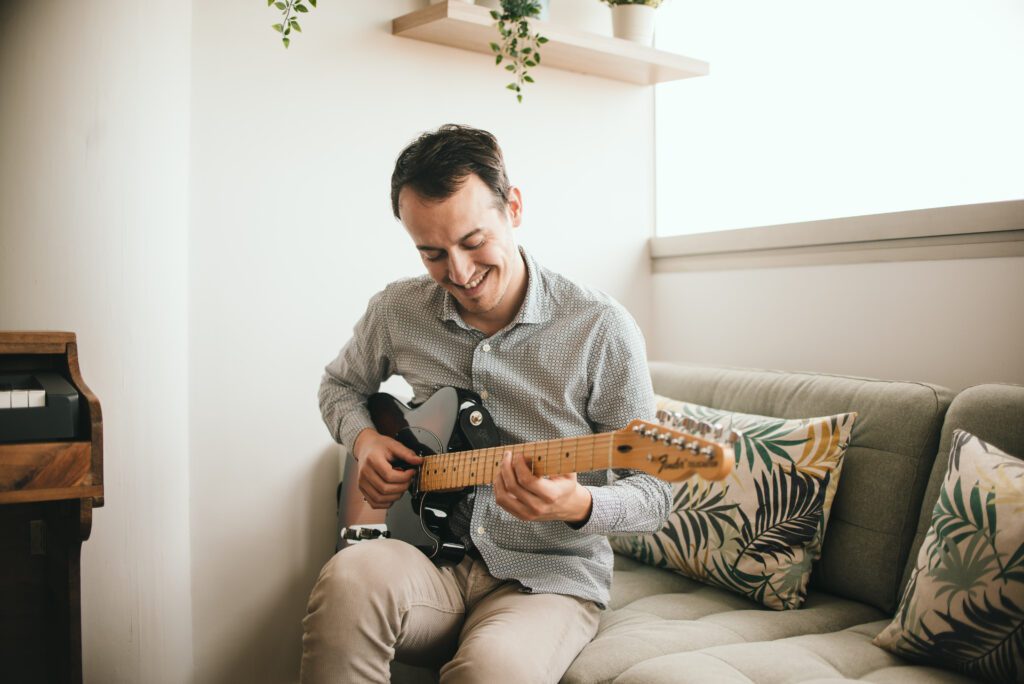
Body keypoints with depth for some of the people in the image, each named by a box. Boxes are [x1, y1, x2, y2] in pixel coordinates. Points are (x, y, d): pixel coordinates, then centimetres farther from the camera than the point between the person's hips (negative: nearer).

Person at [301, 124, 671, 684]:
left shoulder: (602, 329, -10)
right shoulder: (397, 311, 1)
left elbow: (652, 496, -6)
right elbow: (340, 385, 22)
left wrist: (577, 505, -28)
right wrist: (363, 439, -1)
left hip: (549, 577, -3)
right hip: (434, 560, 3)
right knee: (352, 576, -32)